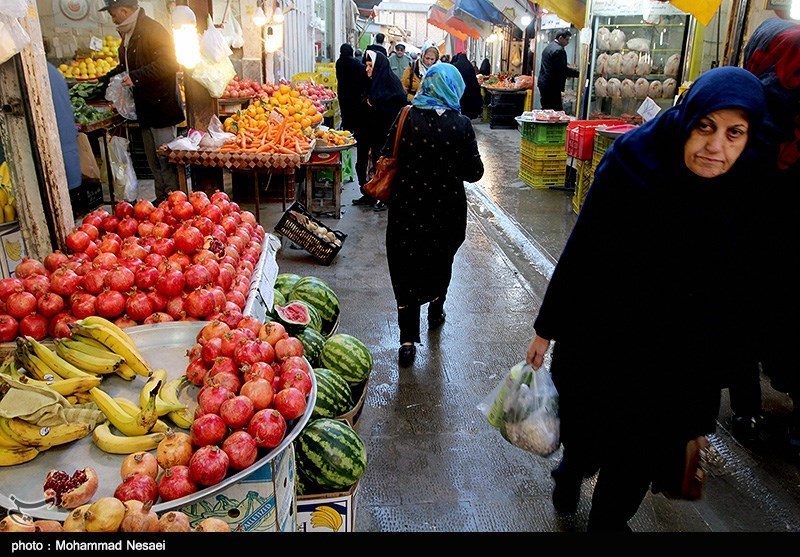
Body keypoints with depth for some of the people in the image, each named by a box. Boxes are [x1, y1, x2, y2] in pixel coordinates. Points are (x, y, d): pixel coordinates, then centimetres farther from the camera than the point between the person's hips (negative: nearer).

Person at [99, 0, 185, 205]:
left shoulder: (152, 30, -15)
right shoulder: (129, 34, 16)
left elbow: (168, 63, -26)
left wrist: (136, 77, -25)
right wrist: (106, 79, 24)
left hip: (162, 104, -10)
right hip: (145, 107, 10)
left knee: (165, 159, -6)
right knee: (153, 159, 15)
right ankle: (161, 198, 24)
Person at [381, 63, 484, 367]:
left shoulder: (407, 117, -8)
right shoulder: (460, 123, -10)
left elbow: (386, 159, -4)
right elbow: (474, 171, -7)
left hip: (407, 206, 0)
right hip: (447, 208, 1)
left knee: (406, 266, 7)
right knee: (440, 261, 23)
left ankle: (408, 340, 4)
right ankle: (435, 313, 45)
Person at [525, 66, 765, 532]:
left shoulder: (748, 188, -10)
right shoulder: (630, 165, -19)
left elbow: (742, 285, 0)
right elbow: (579, 252, -14)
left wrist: (722, 361, 6)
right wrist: (546, 329, -8)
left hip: (678, 358, 3)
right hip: (602, 336, -2)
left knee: (642, 450, 18)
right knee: (587, 432, 19)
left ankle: (609, 519, 46)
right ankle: (573, 468, 54)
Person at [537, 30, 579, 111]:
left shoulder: (548, 47, 17)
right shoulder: (559, 50, -14)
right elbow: (563, 69, -18)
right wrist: (578, 73, -11)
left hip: (543, 84, 10)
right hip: (552, 87, -10)